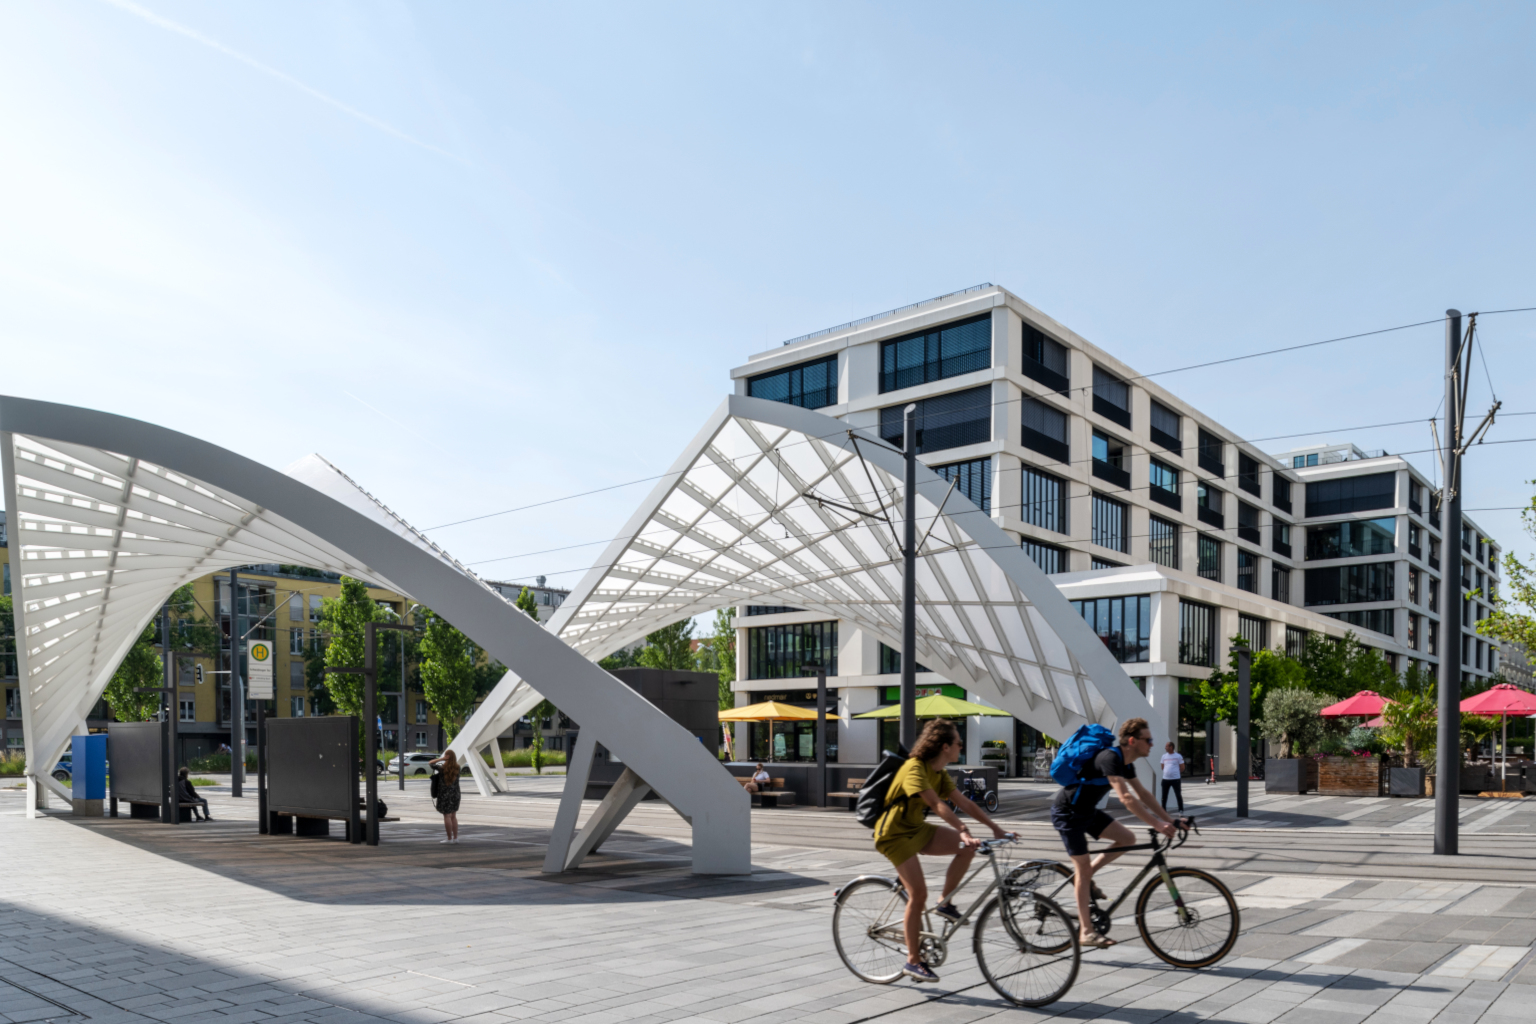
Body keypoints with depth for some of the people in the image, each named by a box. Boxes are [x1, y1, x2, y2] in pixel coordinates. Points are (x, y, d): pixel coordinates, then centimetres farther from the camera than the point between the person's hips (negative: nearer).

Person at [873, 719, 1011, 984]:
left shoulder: (939, 773, 5)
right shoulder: (915, 769, -23)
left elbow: (965, 804, 3)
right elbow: (938, 805, -34)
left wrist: (996, 828, -3)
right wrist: (963, 831, -42)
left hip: (917, 829, 8)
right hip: (895, 834, -8)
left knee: (968, 847, -10)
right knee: (918, 894, -13)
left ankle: (944, 902, 4)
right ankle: (913, 961, 0)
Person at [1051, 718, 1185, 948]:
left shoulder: (1126, 763, 3)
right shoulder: (1110, 758, -28)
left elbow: (1142, 794, 9)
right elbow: (1126, 798, -35)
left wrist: (1170, 820, 3)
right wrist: (1157, 825, -37)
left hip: (1087, 810, 9)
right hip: (1067, 812, -9)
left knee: (1127, 838, 0)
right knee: (1083, 867, -8)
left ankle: (1085, 877, 12)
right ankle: (1086, 931, -2)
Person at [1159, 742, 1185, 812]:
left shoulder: (1178, 756, -3)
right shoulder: (1164, 756, 9)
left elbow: (1182, 767, 2)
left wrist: (1175, 772, 8)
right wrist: (1167, 772, 10)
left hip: (1176, 779, -4)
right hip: (1165, 779, 4)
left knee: (1178, 795, 1)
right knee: (1164, 795, 7)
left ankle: (1181, 810, 9)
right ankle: (1163, 810, 15)